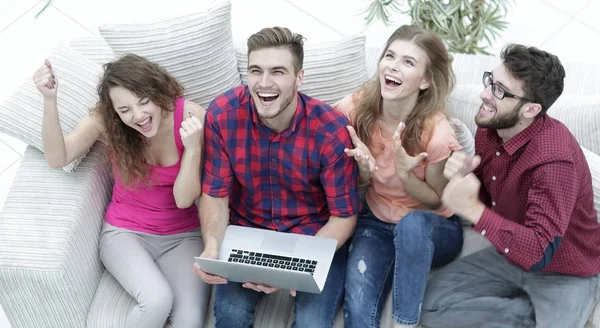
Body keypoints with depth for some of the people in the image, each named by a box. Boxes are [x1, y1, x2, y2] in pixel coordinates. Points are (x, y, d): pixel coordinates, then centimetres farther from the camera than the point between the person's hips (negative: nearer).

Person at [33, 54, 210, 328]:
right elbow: (57, 158, -17)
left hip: (182, 236, 1)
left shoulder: (191, 117, -15)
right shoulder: (105, 120, -12)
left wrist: (193, 148, -31)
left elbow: (184, 199, -14)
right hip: (125, 232, 0)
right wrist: (50, 100, -27)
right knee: (157, 301, -31)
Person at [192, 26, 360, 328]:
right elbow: (215, 193, -6)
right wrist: (212, 246, -27)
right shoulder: (222, 114, -16)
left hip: (314, 235, -1)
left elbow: (344, 215, -14)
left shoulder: (332, 130, -21)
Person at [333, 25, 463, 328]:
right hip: (376, 222, 2)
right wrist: (364, 169, -26)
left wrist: (405, 173, -30)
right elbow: (360, 184, 0)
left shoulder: (436, 133, -25)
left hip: (431, 230, -2)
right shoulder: (357, 107, -15)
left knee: (412, 223, -39)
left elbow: (437, 202, -9)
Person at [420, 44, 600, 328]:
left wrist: (473, 210, -41)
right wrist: (463, 178, -16)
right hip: (512, 253, 7)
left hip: (564, 274, -7)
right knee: (433, 303, -5)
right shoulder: (489, 129, -7)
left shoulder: (554, 158, -32)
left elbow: (538, 253, -34)